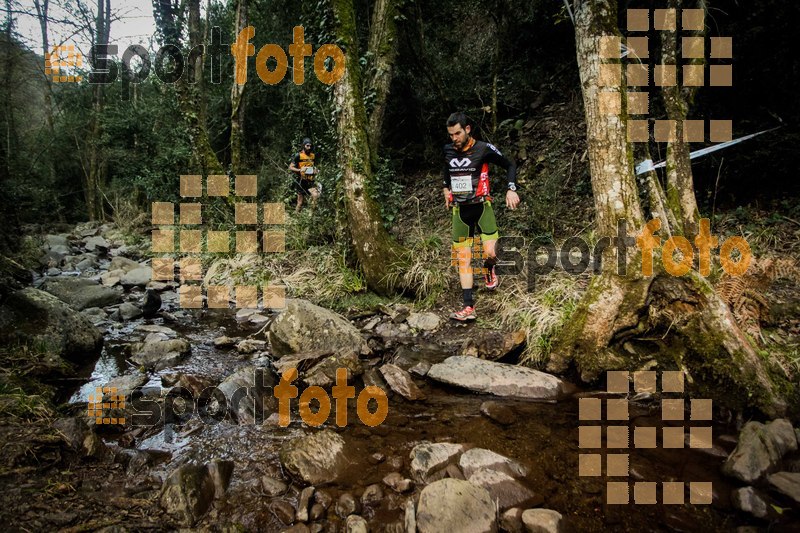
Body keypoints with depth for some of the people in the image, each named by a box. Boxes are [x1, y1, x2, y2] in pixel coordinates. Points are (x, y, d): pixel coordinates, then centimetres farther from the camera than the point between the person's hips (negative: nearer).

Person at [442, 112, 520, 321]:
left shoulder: (483, 149, -8)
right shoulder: (448, 150, 5)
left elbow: (510, 165, 1)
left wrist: (511, 190, -9)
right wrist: (445, 188, 20)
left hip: (481, 207, -3)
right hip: (460, 210, 4)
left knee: (490, 253, -17)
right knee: (463, 259, -1)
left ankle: (489, 270, 21)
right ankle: (468, 307, 2)